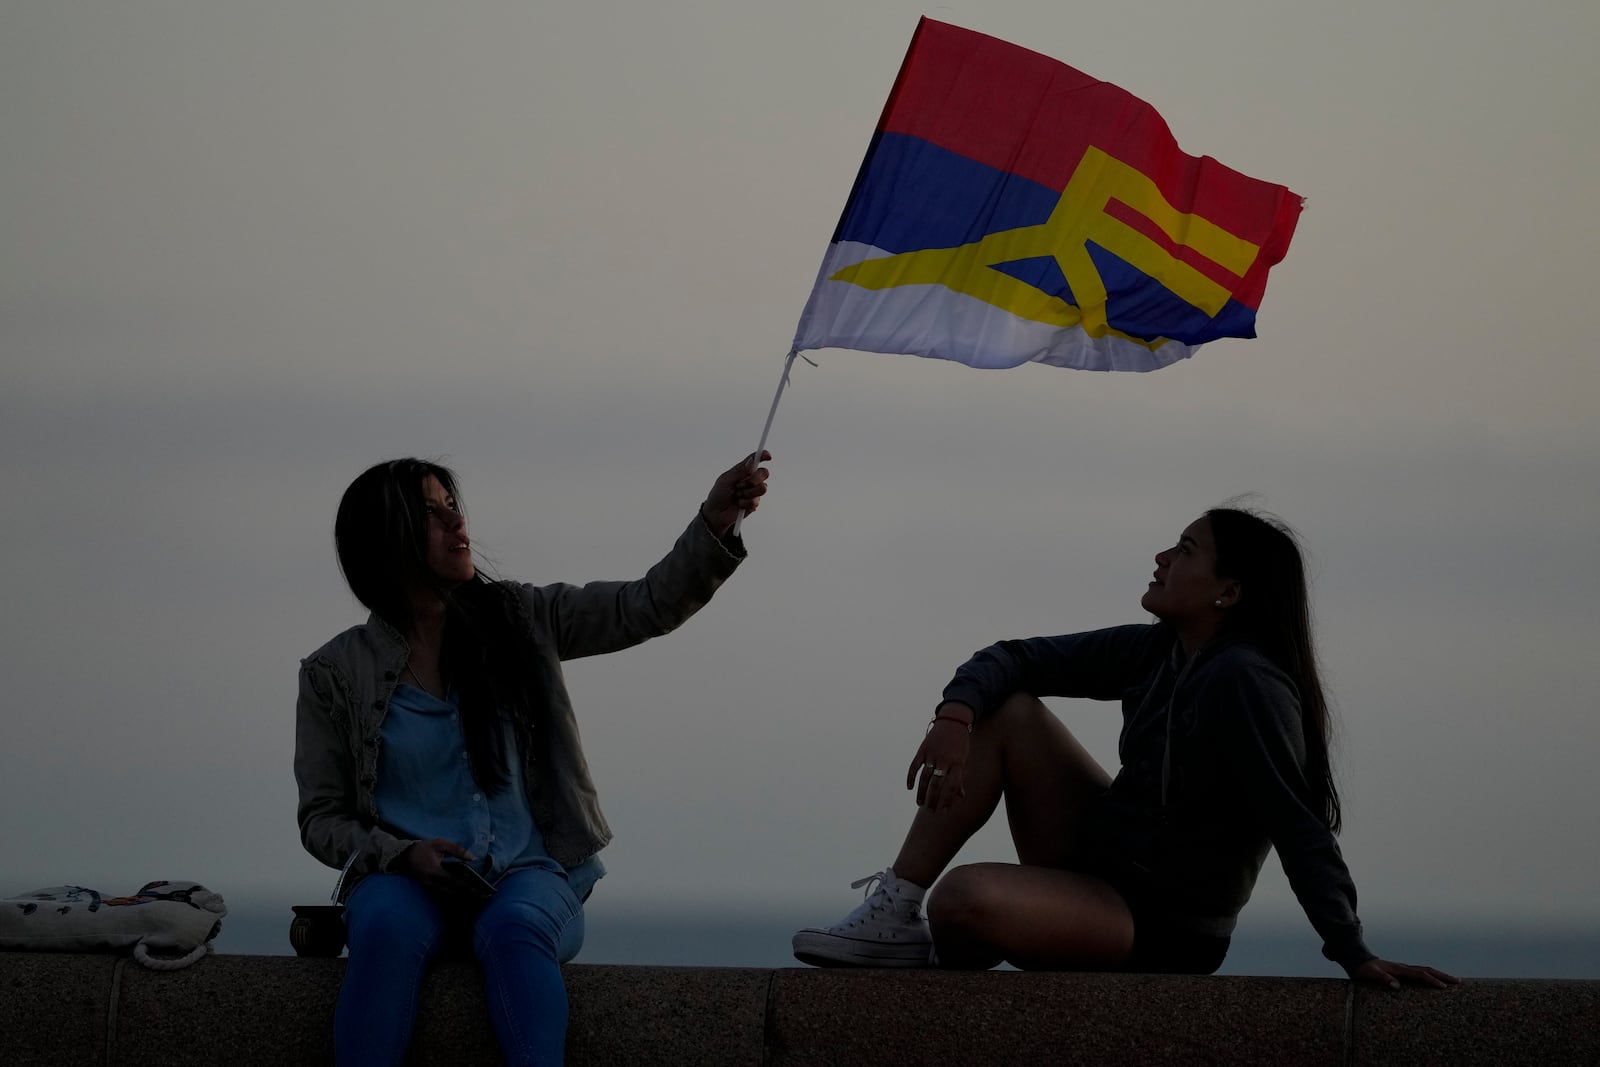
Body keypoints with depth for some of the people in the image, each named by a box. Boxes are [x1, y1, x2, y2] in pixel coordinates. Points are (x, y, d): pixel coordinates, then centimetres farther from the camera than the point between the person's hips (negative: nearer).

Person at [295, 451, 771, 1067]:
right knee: (386, 927, -37)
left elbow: (648, 608, 3)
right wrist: (403, 855, -13)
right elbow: (321, 819, 7)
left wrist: (715, 524, -13)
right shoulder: (335, 674, 4)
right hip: (404, 877, -1)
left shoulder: (516, 621, 9)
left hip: (526, 873, 1)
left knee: (515, 927, -36)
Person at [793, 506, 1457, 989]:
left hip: (1164, 929, -9)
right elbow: (1015, 659, 5)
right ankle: (894, 913, -5)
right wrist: (954, 716, -16)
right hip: (1101, 862, 9)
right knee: (1006, 711, -3)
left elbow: (1299, 829, -26)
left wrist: (1355, 955, -30)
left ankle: (942, 951, 7)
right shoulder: (1152, 653, 4)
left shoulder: (1246, 683, -22)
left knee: (965, 897, -32)